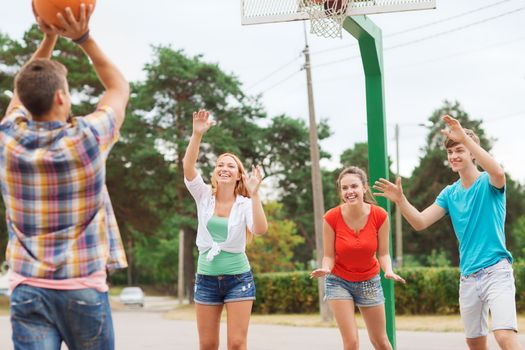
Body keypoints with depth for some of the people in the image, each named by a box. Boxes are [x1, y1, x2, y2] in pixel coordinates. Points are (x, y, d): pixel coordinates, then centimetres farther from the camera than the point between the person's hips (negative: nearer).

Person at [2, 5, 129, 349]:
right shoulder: (87, 138, -10)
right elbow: (120, 88, 8)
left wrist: (49, 37, 13)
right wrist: (83, 37, 4)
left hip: (28, 288, 2)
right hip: (83, 288, -2)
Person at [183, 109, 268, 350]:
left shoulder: (245, 203, -3)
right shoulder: (204, 196, 2)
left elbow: (260, 230, -22)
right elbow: (188, 167, -14)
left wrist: (254, 194, -28)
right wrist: (197, 134, -26)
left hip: (238, 277, -2)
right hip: (207, 278, 2)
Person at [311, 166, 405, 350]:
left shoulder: (380, 215, -17)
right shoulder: (331, 217, -20)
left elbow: (383, 253, -8)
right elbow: (329, 256, -12)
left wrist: (389, 271, -28)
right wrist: (325, 269, -34)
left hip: (369, 281, 2)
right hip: (339, 281, -2)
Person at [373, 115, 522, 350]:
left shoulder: (487, 183, -4)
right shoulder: (450, 194, 11)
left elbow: (498, 173, -30)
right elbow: (420, 222, 3)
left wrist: (465, 137, -35)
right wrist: (400, 200, -16)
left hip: (496, 271, -6)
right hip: (468, 277, 6)